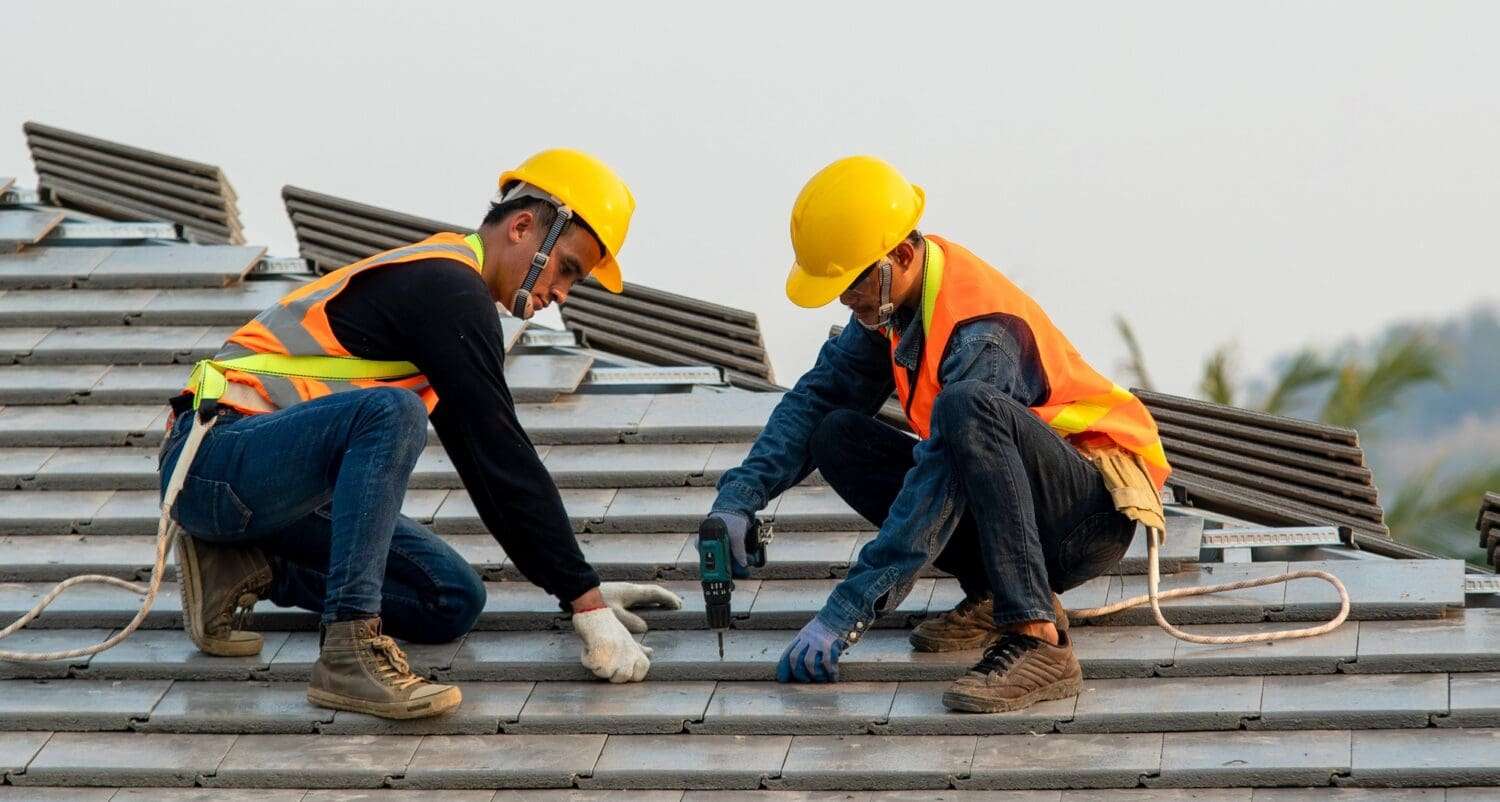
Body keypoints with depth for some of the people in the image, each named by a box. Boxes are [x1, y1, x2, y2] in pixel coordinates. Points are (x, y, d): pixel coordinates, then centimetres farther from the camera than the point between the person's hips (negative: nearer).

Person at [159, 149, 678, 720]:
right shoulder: (446, 287, -14)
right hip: (218, 460, -10)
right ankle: (350, 647, -35)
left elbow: (486, 464, 23)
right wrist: (586, 599, -17)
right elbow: (502, 457, -18)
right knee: (391, 411, -35)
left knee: (454, 603, 1)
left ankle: (245, 570, 9)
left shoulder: (440, 281, 18)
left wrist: (580, 587, 20)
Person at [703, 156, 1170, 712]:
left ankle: (1037, 640, -39)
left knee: (966, 407, -37)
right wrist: (739, 499, -10)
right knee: (839, 440, -6)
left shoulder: (981, 333, -28)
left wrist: (844, 615, -35)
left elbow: (940, 480, -33)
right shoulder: (893, 296, -1)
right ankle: (996, 597, -1)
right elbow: (818, 397, 6)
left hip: (1098, 511, -9)